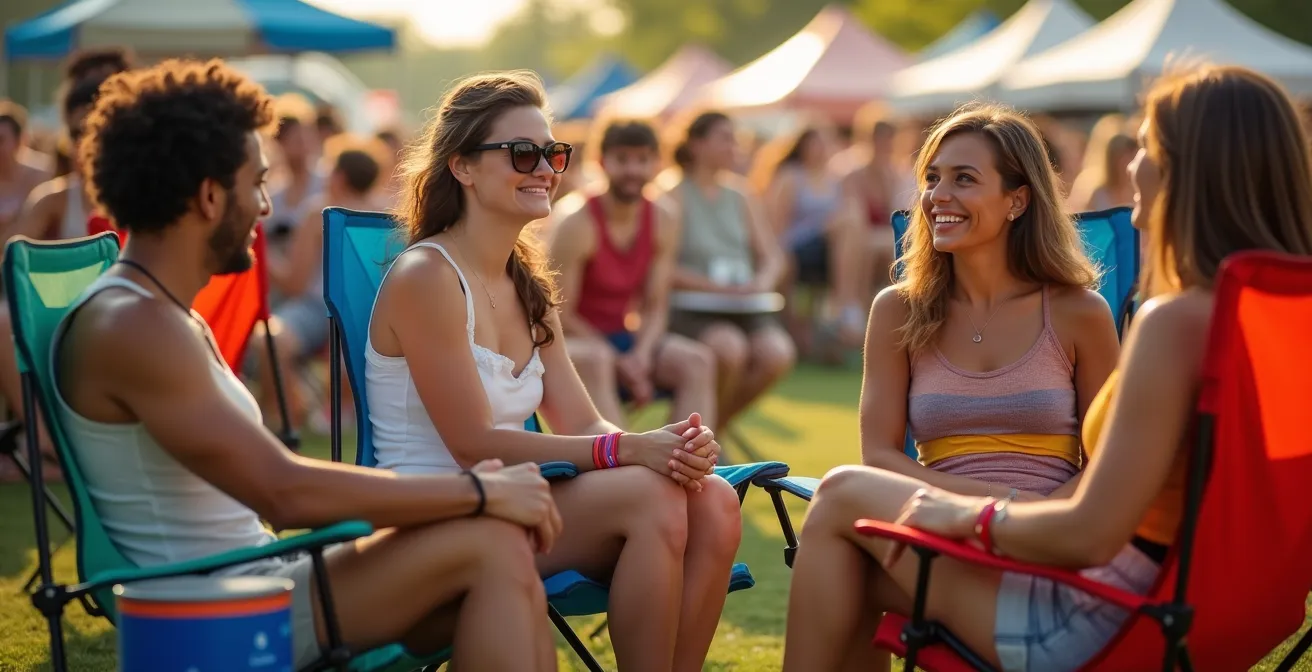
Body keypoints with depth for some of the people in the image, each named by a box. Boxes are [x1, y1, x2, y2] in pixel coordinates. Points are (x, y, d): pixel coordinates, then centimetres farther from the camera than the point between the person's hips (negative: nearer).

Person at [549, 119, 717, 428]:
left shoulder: (664, 223, 1)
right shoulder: (576, 225, -16)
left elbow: (656, 307, 1)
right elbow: (560, 315, -15)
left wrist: (641, 354, -20)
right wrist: (620, 363, -22)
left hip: (621, 336, 6)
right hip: (576, 339, -6)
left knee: (698, 360, -18)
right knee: (594, 360, -39)